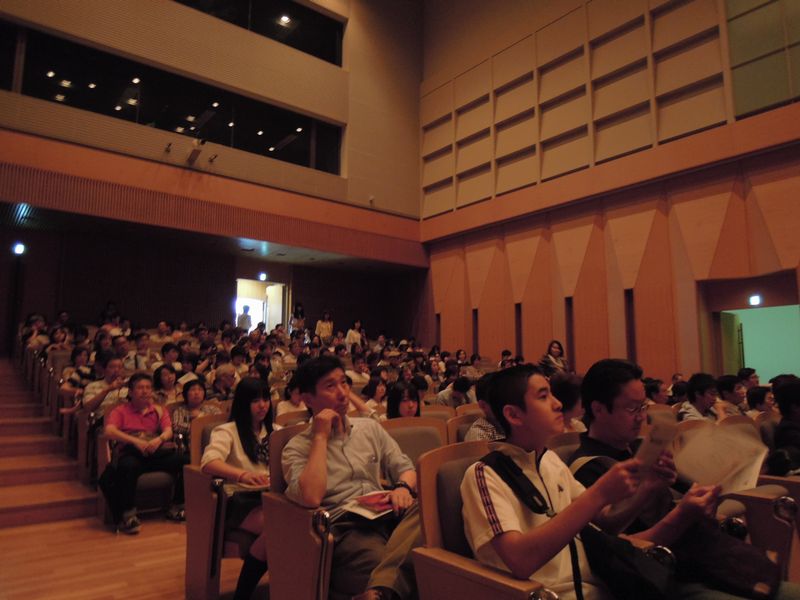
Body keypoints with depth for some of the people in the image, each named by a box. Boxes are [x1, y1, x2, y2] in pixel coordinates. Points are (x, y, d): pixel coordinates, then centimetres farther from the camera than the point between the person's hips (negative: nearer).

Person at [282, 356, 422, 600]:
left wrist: (404, 487, -9)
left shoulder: (370, 428, 19)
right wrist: (321, 437, -9)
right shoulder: (297, 447, 3)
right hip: (344, 529, -6)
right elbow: (311, 498, -16)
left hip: (386, 516, 7)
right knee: (405, 565, -40)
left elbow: (405, 468, 16)